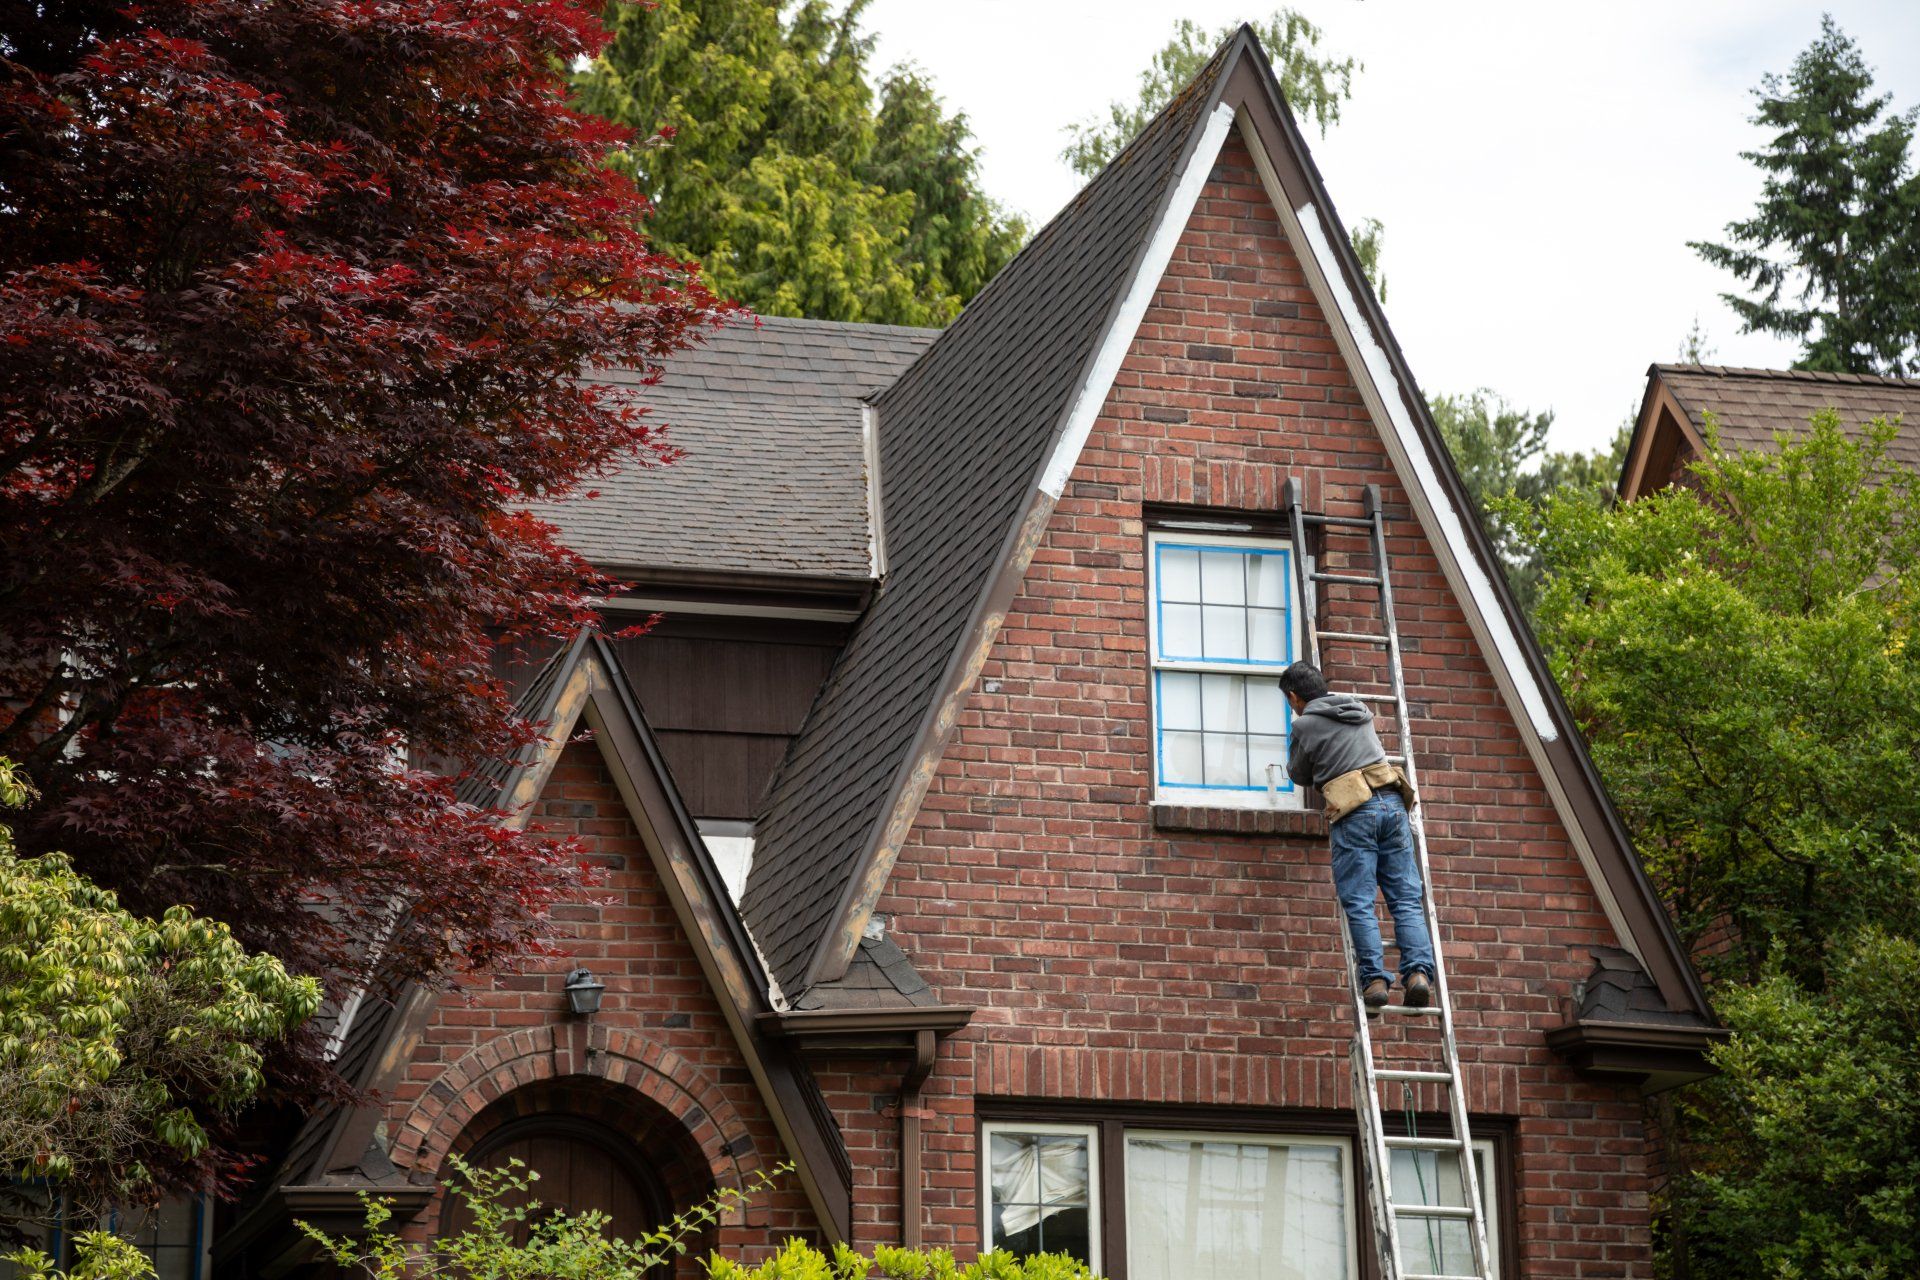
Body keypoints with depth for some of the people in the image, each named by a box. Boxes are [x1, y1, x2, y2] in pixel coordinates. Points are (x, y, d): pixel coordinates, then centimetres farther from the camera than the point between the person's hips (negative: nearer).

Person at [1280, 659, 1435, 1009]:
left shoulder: (1305, 725, 4)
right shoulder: (1359, 708, 20)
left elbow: (1300, 776, 18)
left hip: (1353, 813, -5)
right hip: (1392, 802, 5)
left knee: (1359, 903, -4)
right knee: (1406, 898, 1)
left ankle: (1374, 978, -14)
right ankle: (1418, 971, -13)